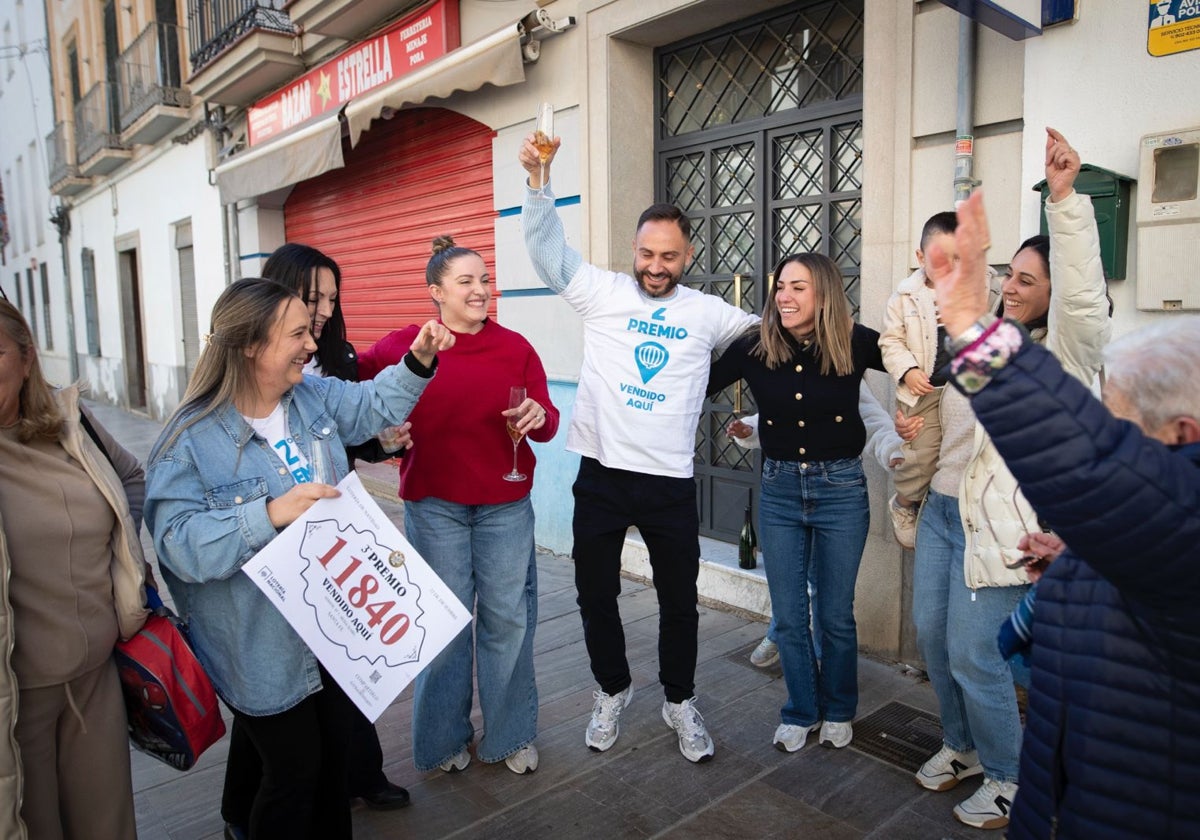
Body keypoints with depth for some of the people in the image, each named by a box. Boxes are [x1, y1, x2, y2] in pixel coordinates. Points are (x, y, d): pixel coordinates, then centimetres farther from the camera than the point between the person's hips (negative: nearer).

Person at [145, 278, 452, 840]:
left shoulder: (315, 397, -1)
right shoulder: (191, 440, -20)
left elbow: (374, 405, 14)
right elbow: (180, 545, -24)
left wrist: (418, 363, -1)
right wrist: (270, 514, -34)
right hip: (265, 652, -6)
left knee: (335, 752, 22)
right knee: (294, 768, 9)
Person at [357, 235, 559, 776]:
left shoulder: (516, 348, 0)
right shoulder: (404, 347, -4)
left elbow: (547, 426, 4)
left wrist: (539, 417, -20)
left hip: (505, 504, 1)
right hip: (434, 505, -1)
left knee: (508, 619, 9)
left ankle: (510, 733, 29)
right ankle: (445, 736, 31)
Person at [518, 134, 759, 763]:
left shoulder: (708, 314, 5)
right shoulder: (602, 293, 1)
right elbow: (547, 248, -5)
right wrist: (539, 178, -16)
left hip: (671, 483, 1)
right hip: (601, 476, 0)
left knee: (680, 601, 12)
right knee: (596, 595, 14)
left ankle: (680, 701, 36)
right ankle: (612, 691, 38)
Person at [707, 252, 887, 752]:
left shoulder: (855, 344, -10)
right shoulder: (755, 348, -7)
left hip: (841, 489, -1)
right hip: (779, 489, 1)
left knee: (836, 615, 13)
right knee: (788, 616, 11)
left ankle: (838, 710, 37)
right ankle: (800, 711, 34)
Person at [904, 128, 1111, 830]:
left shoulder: (1068, 353, -8)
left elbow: (1083, 295, -27)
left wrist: (1066, 198, -34)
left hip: (999, 524, -7)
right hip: (941, 508, 8)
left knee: (973, 654, -2)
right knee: (932, 634, 15)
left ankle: (1008, 778, 23)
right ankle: (963, 747, 37)